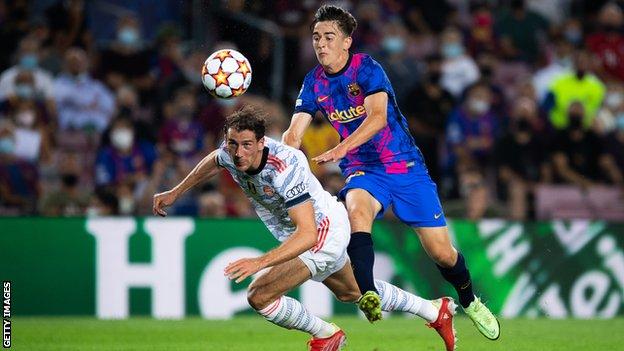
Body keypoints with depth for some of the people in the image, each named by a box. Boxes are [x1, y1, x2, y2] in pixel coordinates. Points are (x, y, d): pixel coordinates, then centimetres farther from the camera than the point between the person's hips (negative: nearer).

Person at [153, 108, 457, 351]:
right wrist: (176, 192, 11)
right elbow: (215, 161, 12)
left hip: (323, 232, -9)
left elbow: (307, 233, -44)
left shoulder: (285, 168, -39)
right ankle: (435, 311, 45)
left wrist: (260, 262, -53)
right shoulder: (232, 153, -17)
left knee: (259, 296, -19)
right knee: (351, 292, 29)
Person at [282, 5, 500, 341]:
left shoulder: (366, 68, -14)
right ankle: (368, 297, -46)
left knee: (441, 253, -2)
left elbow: (378, 117, -29)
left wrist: (341, 149, -43)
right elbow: (294, 133, -5)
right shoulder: (314, 83, 0)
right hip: (362, 171, 3)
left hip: (405, 165, -3)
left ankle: (470, 301, 29)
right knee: (356, 210, -35)